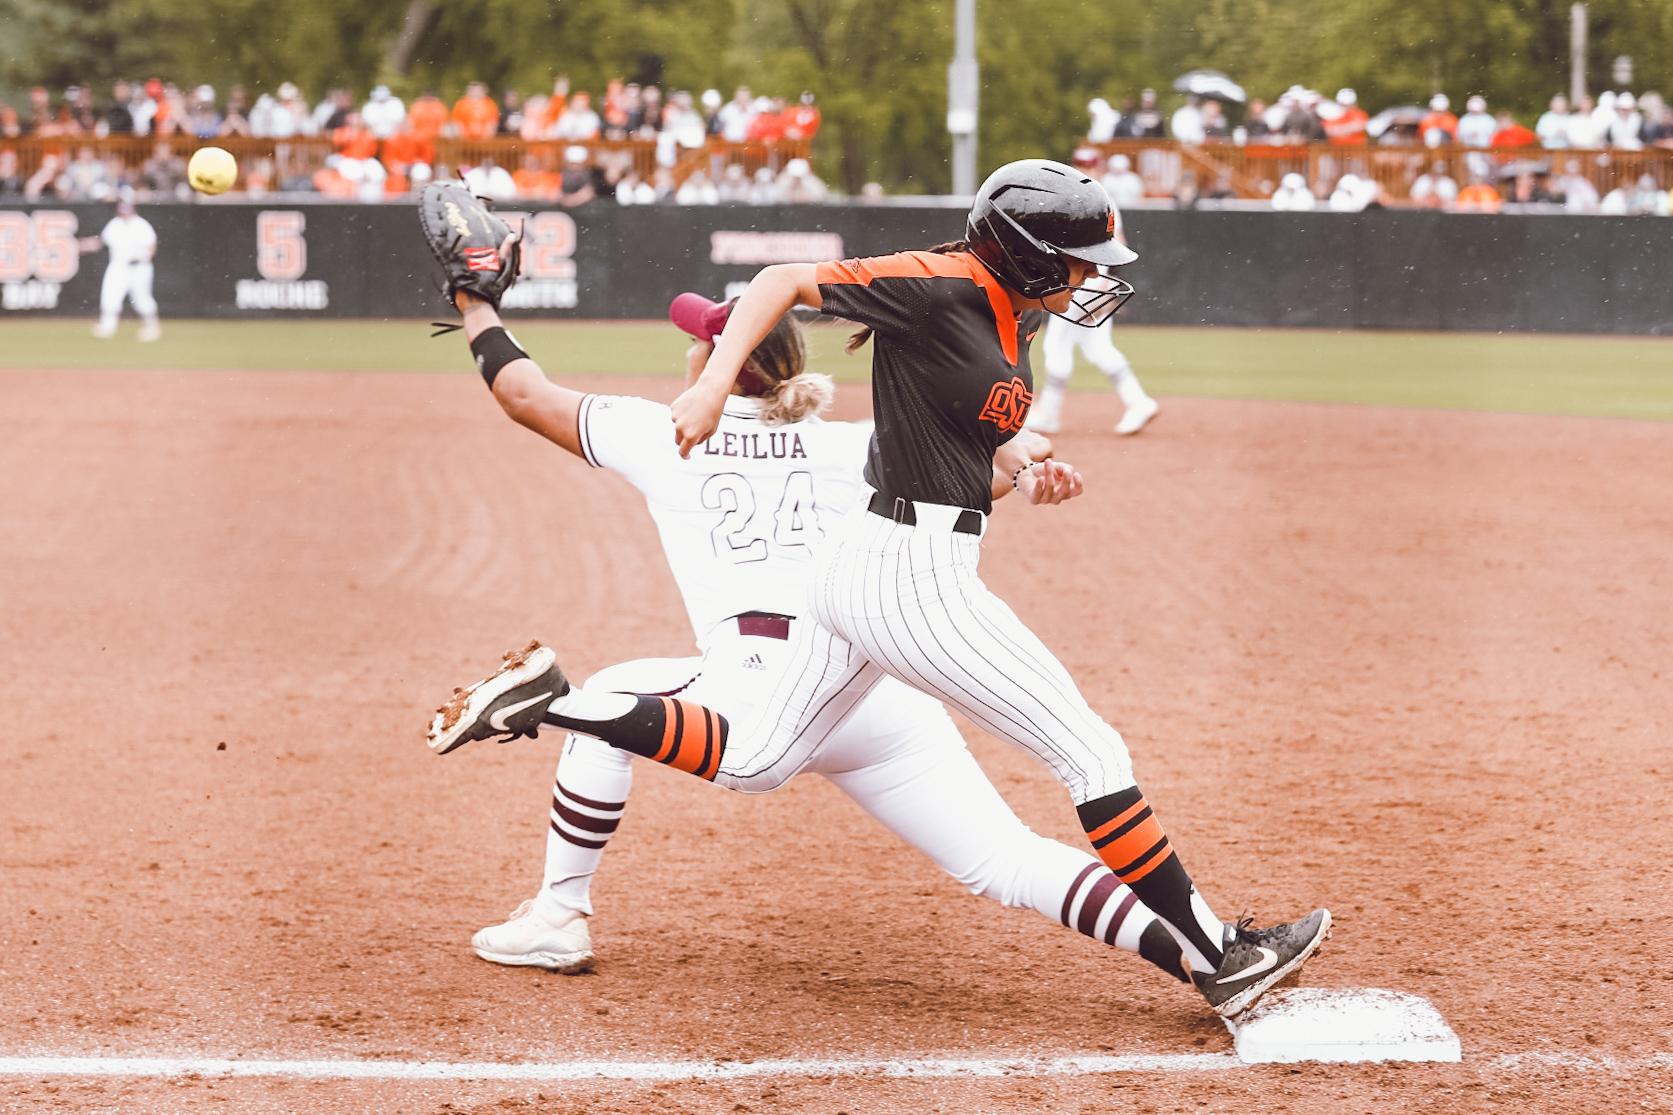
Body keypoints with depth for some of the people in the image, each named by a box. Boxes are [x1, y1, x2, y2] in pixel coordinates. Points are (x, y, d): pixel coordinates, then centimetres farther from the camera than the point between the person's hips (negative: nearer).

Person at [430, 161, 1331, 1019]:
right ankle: (1217, 958, 5)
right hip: (915, 577, -10)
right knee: (1092, 752, -2)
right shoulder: (944, 287, -16)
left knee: (751, 763, 19)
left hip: (858, 562, 10)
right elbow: (785, 281, -15)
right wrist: (715, 382, -26)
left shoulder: (1013, 316, 10)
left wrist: (1025, 474, 7)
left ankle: (549, 702, 12)